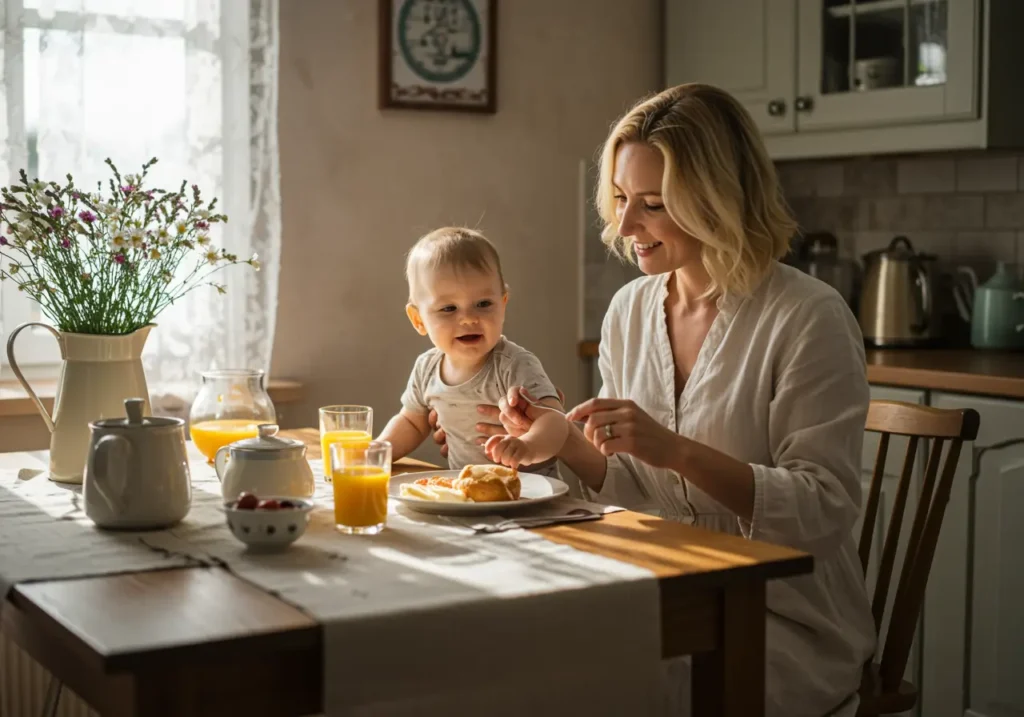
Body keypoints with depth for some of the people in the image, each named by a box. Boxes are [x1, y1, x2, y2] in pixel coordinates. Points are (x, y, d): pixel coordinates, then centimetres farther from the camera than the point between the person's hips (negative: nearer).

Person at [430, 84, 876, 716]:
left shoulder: (809, 319, -14)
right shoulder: (629, 310, 5)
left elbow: (823, 512, -17)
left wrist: (679, 451, -27)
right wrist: (567, 442, -8)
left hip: (787, 622, -5)